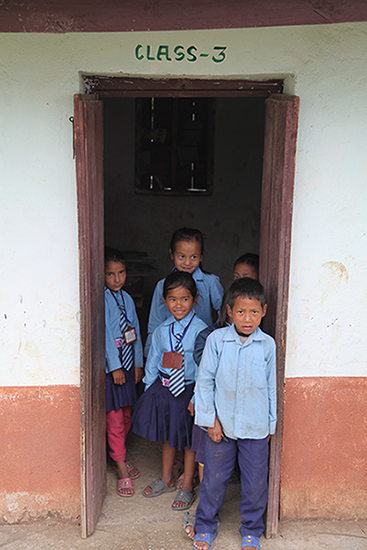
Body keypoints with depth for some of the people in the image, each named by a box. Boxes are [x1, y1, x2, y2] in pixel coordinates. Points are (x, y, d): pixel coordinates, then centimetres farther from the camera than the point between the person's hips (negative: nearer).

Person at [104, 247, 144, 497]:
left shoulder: (127, 298, 8)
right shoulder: (103, 300, -12)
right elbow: (105, 335, -15)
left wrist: (138, 363, 9)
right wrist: (115, 367, -15)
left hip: (128, 366, 7)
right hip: (111, 368, -6)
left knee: (127, 417, 15)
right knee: (115, 420, 0)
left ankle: (119, 456, 33)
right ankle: (122, 471, 9)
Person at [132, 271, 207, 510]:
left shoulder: (200, 330, -14)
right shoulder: (161, 331, 1)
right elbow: (153, 362, 10)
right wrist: (150, 390, 9)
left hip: (189, 390, -4)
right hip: (164, 389, 5)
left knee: (189, 440, 11)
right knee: (167, 436, 21)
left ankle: (187, 488, 31)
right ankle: (166, 479, 43)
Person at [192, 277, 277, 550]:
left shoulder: (268, 344, -5)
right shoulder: (217, 339, -8)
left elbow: (271, 386, 4)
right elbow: (204, 380, -3)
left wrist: (270, 424, 8)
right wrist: (211, 419, -6)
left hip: (256, 428, 1)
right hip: (221, 425, 0)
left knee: (255, 482, 11)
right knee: (214, 479, 13)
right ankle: (205, 527, 35)